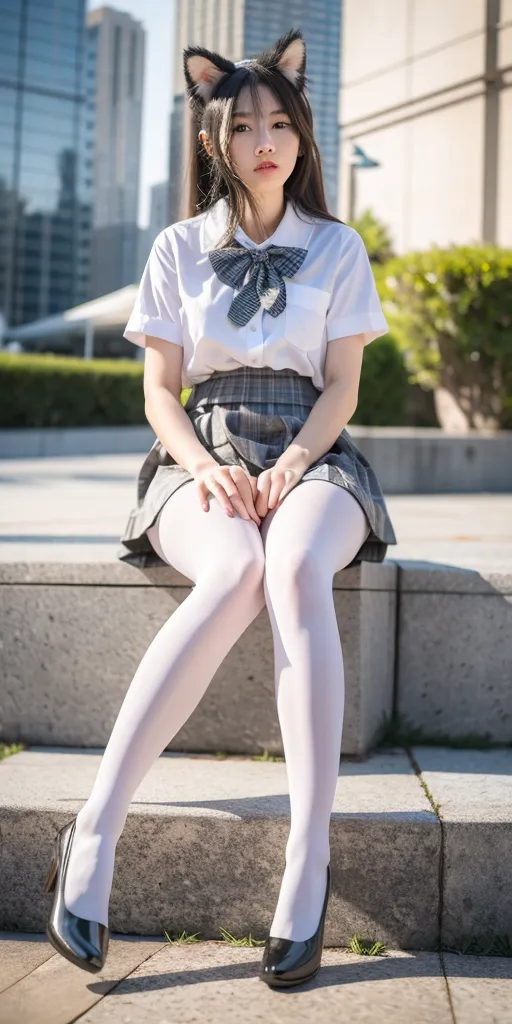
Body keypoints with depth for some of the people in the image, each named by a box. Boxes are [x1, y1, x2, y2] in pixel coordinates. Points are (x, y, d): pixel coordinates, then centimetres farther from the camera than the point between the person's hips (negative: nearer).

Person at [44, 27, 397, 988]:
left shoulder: (338, 249, 12)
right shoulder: (179, 249, 12)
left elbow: (341, 386, 5)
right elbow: (159, 388, 7)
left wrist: (289, 468, -15)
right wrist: (206, 467, -14)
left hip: (309, 459, 0)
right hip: (200, 460, 0)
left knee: (297, 568, -38)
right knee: (232, 574, -38)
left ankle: (308, 871, -41)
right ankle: (93, 836, -36)